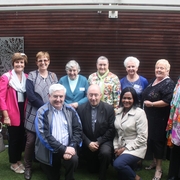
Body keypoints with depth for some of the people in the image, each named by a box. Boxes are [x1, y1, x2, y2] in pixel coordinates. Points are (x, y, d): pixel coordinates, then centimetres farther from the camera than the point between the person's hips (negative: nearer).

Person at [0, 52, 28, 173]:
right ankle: (13, 163, 26)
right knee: (14, 138, 8)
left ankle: (19, 160, 34)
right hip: (12, 113, -4)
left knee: (22, 137, 14)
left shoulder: (27, 77, 5)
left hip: (24, 113, 5)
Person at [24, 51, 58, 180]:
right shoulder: (31, 76, 0)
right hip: (35, 113, -2)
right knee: (31, 141, 0)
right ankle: (28, 167, 19)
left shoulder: (53, 76, 10)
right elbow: (30, 95, -12)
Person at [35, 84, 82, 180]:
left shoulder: (70, 110, 4)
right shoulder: (42, 112, -7)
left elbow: (77, 130, 1)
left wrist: (72, 147, -16)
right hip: (49, 150, -1)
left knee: (73, 159, -26)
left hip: (68, 148, 2)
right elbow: (44, 135, -16)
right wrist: (63, 149, -20)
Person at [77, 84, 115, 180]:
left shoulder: (109, 108, -9)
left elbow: (111, 129, -9)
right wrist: (88, 143, -16)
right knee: (92, 169, 10)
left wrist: (99, 142, -17)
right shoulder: (81, 108, -5)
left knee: (105, 153, -34)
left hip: (104, 141, -2)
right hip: (88, 143, 2)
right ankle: (95, 166, 46)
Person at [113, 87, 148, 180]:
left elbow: (142, 137, -16)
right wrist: (116, 147, -3)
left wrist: (125, 148, -16)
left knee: (118, 164, -28)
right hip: (121, 147, 6)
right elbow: (116, 132, 9)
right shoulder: (119, 111, 5)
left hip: (135, 148, -6)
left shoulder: (140, 113, -13)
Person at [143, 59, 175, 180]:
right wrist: (145, 103, 7)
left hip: (160, 119, -8)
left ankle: (159, 168, 16)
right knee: (151, 139, 15)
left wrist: (151, 104, -18)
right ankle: (155, 162, 33)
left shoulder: (169, 83, -14)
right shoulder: (153, 81, 12)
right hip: (150, 116, 8)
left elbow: (167, 101, -24)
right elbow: (146, 96, 23)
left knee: (158, 140, 1)